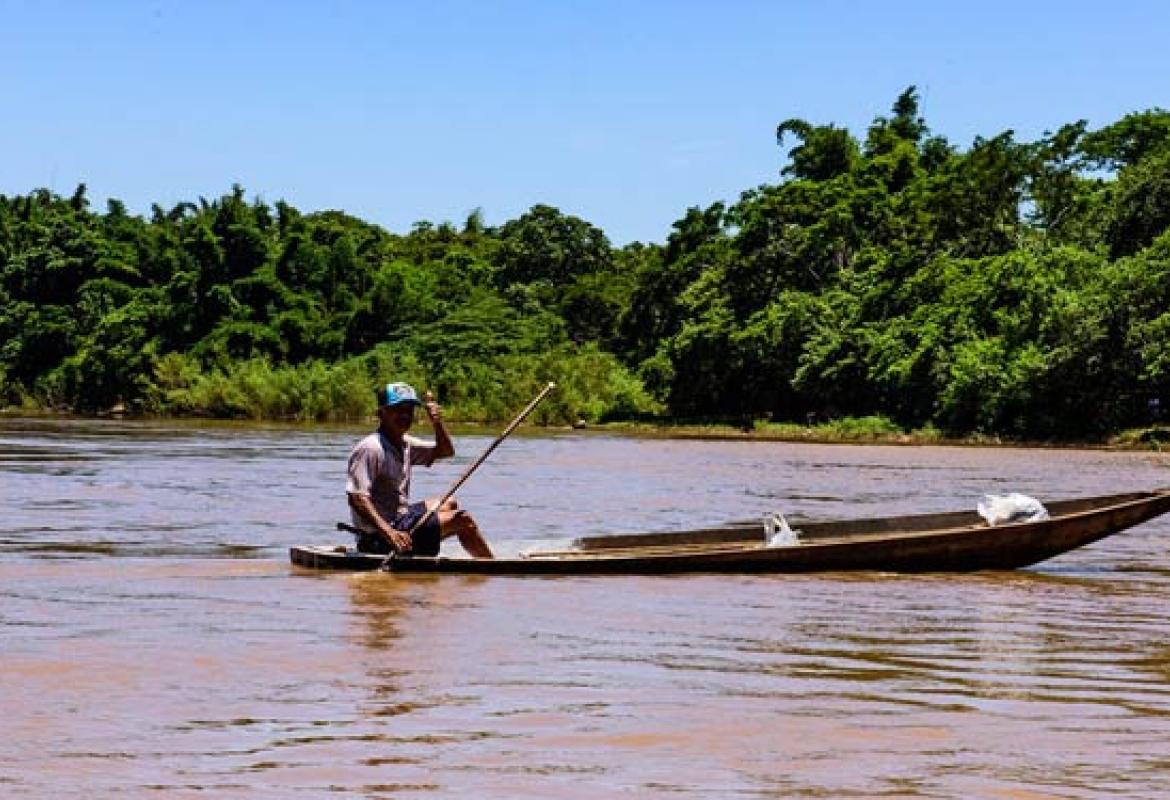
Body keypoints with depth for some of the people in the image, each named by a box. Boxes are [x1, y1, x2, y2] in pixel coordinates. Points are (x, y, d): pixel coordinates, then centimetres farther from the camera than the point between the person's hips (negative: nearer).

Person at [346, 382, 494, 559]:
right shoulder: (369, 449, -20)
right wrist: (389, 533, -39)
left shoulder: (404, 443, 10)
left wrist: (437, 423, 0)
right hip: (379, 538, -11)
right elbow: (356, 498, -29)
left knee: (449, 503, 29)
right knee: (462, 520, -8)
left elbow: (446, 451, 20)